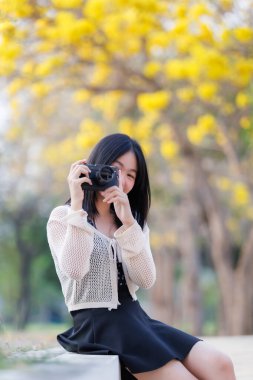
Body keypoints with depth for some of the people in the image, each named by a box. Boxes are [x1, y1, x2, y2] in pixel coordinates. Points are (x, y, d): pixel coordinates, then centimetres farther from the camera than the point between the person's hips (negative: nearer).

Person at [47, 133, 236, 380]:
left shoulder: (133, 223, 19)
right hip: (96, 325, -6)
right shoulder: (62, 218, 2)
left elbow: (146, 280, 0)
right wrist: (77, 206, -17)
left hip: (135, 318, 6)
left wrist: (128, 224, -11)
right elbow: (74, 270, -18)